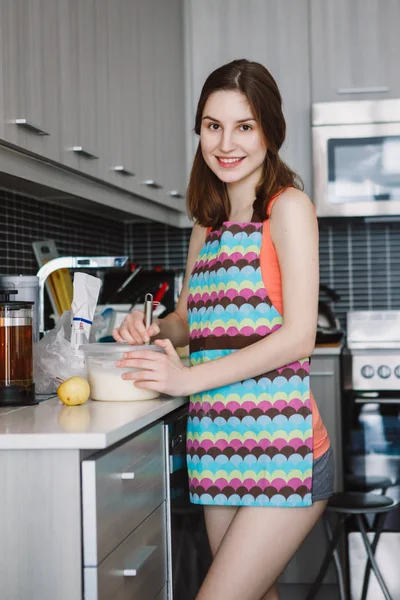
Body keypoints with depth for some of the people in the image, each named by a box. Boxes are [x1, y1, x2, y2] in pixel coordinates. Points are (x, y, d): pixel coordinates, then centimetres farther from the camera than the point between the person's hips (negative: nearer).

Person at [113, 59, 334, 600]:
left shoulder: (288, 207, -6)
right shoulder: (207, 225, 16)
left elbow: (298, 336, -12)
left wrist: (189, 377, -13)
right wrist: (152, 329, 4)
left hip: (281, 452, -7)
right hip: (219, 450, 7)